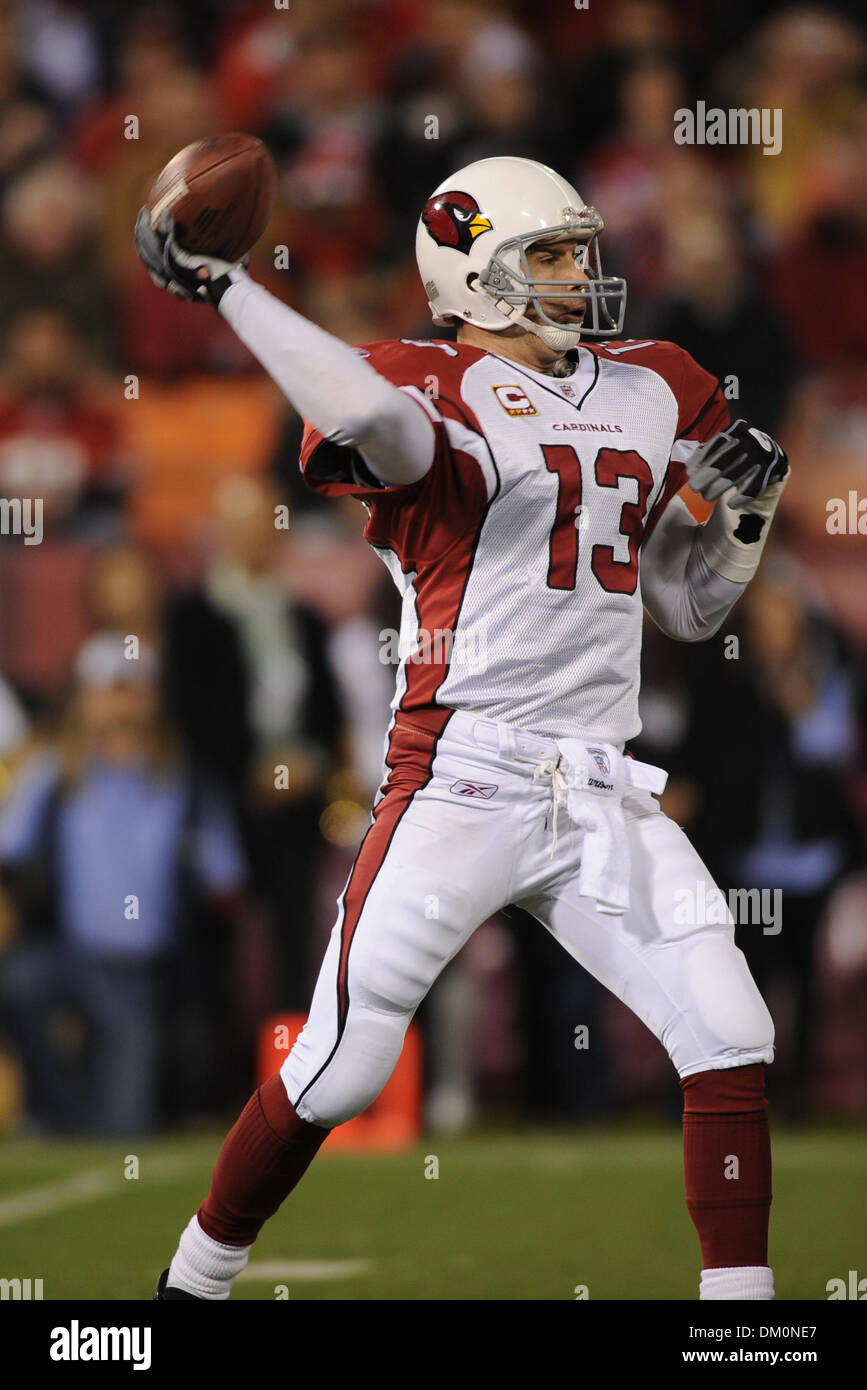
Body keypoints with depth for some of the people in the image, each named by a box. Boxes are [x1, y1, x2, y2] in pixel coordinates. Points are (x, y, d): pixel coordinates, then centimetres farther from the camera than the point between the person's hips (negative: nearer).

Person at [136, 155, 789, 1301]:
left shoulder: (656, 394, 16)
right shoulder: (445, 392, -5)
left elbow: (691, 608, 24)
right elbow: (370, 414, -32)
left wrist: (747, 514, 6)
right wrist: (222, 287, -27)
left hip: (604, 796, 6)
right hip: (463, 783, -6)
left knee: (731, 1041, -5)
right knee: (342, 1072, -4)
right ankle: (193, 1283, 14)